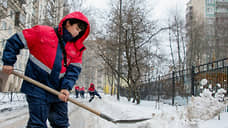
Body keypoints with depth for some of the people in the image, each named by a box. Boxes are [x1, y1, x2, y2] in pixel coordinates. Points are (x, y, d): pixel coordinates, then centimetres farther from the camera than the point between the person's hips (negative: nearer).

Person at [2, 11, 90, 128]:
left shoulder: (77, 48, 7)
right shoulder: (42, 32, -5)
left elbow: (74, 70, 0)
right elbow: (15, 41, 1)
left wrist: (66, 88, -15)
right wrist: (8, 62, -3)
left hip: (59, 92, 5)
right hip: (37, 89, -5)